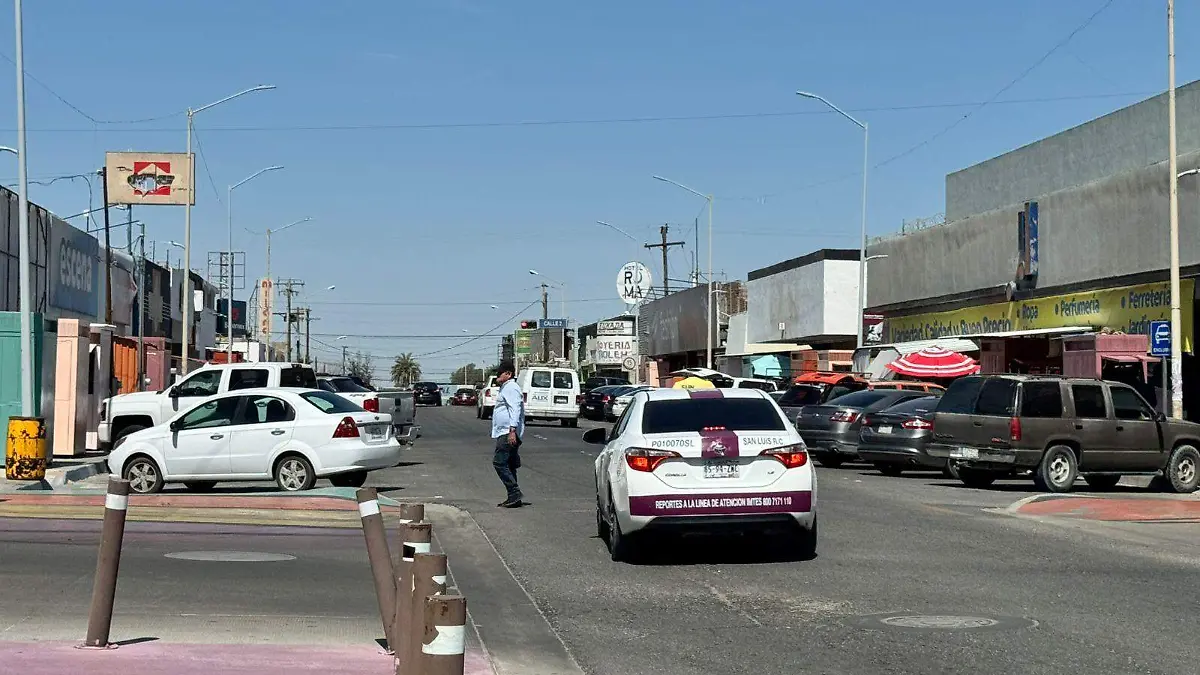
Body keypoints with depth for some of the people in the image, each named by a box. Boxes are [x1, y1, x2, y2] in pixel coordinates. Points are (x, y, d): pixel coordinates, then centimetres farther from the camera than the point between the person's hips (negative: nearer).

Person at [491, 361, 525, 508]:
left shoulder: (511, 388, -11)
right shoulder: (505, 388, 23)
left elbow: (515, 409, -22)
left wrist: (512, 430, -29)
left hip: (508, 434, -11)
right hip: (505, 433, 11)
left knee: (499, 462, -15)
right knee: (509, 466, 10)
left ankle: (515, 494, -17)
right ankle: (513, 497, 12)